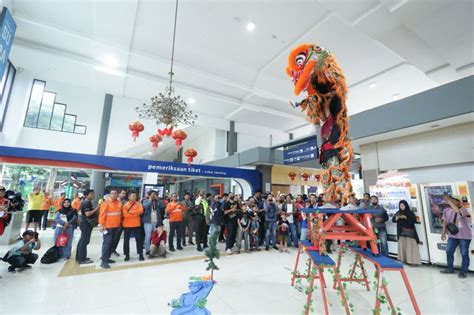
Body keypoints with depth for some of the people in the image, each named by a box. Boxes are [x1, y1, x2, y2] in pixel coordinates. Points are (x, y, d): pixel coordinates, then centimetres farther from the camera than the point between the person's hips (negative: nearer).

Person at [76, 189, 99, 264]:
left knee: (82, 240, 16)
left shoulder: (86, 202, 14)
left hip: (85, 224, 11)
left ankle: (79, 257, 26)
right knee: (85, 241, -4)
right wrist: (96, 209, -21)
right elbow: (87, 214, -26)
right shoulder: (87, 203, -19)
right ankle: (82, 259, 3)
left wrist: (96, 211, 8)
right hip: (86, 224, -11)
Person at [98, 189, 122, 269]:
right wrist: (101, 225, -17)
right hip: (108, 227, -6)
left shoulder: (119, 203, 8)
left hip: (116, 227, 6)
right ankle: (104, 261, 1)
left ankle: (107, 257, 25)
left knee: (112, 243, 13)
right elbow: (102, 214, -12)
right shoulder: (106, 203, -8)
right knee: (107, 243, -5)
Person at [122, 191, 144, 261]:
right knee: (126, 240, 8)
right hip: (127, 225, 0)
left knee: (139, 239, 4)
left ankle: (140, 254, 13)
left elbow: (141, 211, -14)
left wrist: (131, 212, -16)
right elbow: (125, 214, -13)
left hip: (136, 224, 0)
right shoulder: (125, 205, -1)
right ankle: (127, 255, 21)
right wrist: (136, 214, -11)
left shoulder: (138, 204, 3)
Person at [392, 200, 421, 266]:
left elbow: (414, 220, -9)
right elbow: (393, 220, 5)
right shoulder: (398, 213, 8)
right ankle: (404, 259, 11)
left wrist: (405, 217, -19)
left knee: (411, 246, -7)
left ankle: (413, 261, -2)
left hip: (410, 231, -3)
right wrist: (397, 218, -15)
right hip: (401, 232, 3)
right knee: (402, 246, 3)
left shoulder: (410, 212, 0)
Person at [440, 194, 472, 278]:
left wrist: (449, 201, -35)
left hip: (464, 236, -5)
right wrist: (443, 233, 4)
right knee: (449, 252, 9)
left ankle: (463, 271, 18)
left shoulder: (464, 210, -14)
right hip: (452, 235, 5)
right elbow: (445, 222, 7)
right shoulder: (447, 210, 0)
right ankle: (450, 269, 24)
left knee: (464, 254, 4)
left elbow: (457, 211, -40)